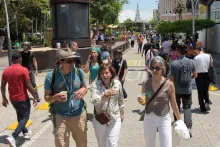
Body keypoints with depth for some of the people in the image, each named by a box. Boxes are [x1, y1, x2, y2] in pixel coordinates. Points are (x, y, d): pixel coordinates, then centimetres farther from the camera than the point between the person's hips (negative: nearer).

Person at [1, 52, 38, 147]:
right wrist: (35, 97, -8)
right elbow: (29, 86, -18)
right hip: (23, 98, -6)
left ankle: (25, 132, 41)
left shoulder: (6, 71, 0)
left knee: (20, 116, 25)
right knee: (25, 117, 5)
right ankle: (13, 137, -11)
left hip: (12, 99, 6)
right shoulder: (23, 70, -17)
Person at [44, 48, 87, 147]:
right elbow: (47, 98, -3)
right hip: (60, 117, -2)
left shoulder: (79, 72, -5)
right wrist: (56, 97, -25)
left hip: (79, 115, 3)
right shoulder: (51, 76, -12)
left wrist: (83, 91, -13)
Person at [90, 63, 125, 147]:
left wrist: (122, 112, 16)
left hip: (115, 118, 0)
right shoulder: (95, 85, -13)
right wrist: (105, 95, -43)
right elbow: (94, 101, -27)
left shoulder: (117, 84, -6)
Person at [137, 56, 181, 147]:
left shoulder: (169, 84, -12)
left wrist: (179, 119, 6)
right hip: (149, 118, 3)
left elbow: (173, 104, -1)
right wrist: (141, 101, -15)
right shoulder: (145, 83, -6)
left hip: (164, 119, -2)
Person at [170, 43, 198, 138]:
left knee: (176, 107, 17)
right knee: (187, 107, 8)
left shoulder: (174, 63, -15)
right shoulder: (191, 62, -5)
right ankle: (188, 127, -3)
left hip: (177, 90, -2)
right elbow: (195, 75, 6)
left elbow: (172, 79, -13)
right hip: (187, 89, 2)